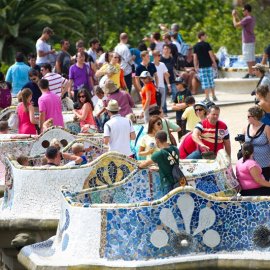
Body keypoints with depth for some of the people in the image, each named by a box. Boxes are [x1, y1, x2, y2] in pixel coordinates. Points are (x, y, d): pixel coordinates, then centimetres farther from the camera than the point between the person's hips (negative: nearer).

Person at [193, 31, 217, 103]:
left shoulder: (195, 46, 0)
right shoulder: (207, 44, -4)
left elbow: (195, 57, -1)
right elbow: (211, 54, -6)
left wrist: (195, 66, 5)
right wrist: (214, 63, 4)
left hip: (201, 66, 0)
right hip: (209, 65, 0)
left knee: (204, 81, 0)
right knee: (211, 80, 10)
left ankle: (207, 97, -4)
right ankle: (213, 96, 16)